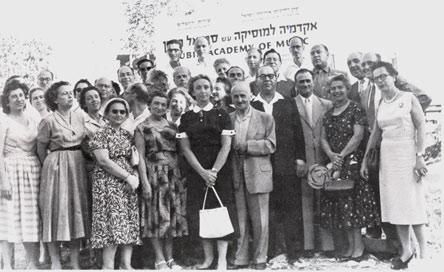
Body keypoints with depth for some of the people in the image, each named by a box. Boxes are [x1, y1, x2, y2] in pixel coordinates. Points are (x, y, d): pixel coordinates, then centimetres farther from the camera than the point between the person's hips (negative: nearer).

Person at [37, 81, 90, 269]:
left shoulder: (80, 116, 7)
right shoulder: (49, 121, -7)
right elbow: (41, 148, 1)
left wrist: (78, 158, 11)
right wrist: (49, 165, 8)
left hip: (78, 166, 5)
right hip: (56, 166, -5)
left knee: (77, 208, 6)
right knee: (57, 208, -2)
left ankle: (75, 261, 14)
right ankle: (55, 263, 6)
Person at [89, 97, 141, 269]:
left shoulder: (127, 134, 16)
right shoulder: (101, 134, -1)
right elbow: (104, 160, -12)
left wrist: (135, 177, -5)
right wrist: (127, 176, -14)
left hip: (129, 183, 6)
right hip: (108, 183, -6)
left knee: (130, 224, 0)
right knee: (112, 223, -12)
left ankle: (126, 264, 5)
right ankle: (108, 265, -8)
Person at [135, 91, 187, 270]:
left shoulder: (172, 126, 11)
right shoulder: (142, 128, 0)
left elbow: (179, 152, 12)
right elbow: (140, 156, -5)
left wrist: (183, 174, 2)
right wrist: (145, 181, -13)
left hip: (174, 174, 4)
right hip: (154, 174, -4)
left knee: (173, 215, 6)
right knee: (157, 215, -2)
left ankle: (169, 258, 16)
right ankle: (160, 259, 6)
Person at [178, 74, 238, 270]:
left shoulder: (221, 115, 3)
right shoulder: (186, 118, 7)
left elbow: (226, 146, -4)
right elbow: (186, 148, 1)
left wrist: (214, 171, -15)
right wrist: (203, 172, -10)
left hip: (220, 171, -2)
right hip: (195, 172, 2)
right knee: (199, 213, 3)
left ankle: (222, 259, 1)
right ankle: (208, 257, 14)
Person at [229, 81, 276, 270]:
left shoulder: (265, 119, 4)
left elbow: (270, 146, -5)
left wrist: (246, 145, -13)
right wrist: (231, 145, -12)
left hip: (258, 176, -1)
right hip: (234, 177, 2)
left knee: (260, 222, 4)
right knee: (239, 221, 6)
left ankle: (260, 259, 16)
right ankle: (240, 259, 16)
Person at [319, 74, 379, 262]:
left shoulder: (355, 109, -2)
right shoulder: (328, 114, 15)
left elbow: (358, 135, -11)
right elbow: (323, 138, 10)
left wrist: (342, 155, -15)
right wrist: (331, 155, -8)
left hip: (352, 160, -6)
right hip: (334, 162, 6)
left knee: (353, 200, -7)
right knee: (339, 203, 4)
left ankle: (359, 245, 1)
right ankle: (351, 245, 12)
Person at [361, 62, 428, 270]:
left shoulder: (408, 98, -2)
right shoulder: (380, 105, 10)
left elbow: (421, 126, -7)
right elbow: (375, 133, 13)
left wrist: (420, 156, -15)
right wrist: (365, 159, 10)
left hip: (408, 155, -4)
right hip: (387, 157, 5)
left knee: (412, 203, -4)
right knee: (395, 205, 4)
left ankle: (423, 251, 7)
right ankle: (406, 250, 13)